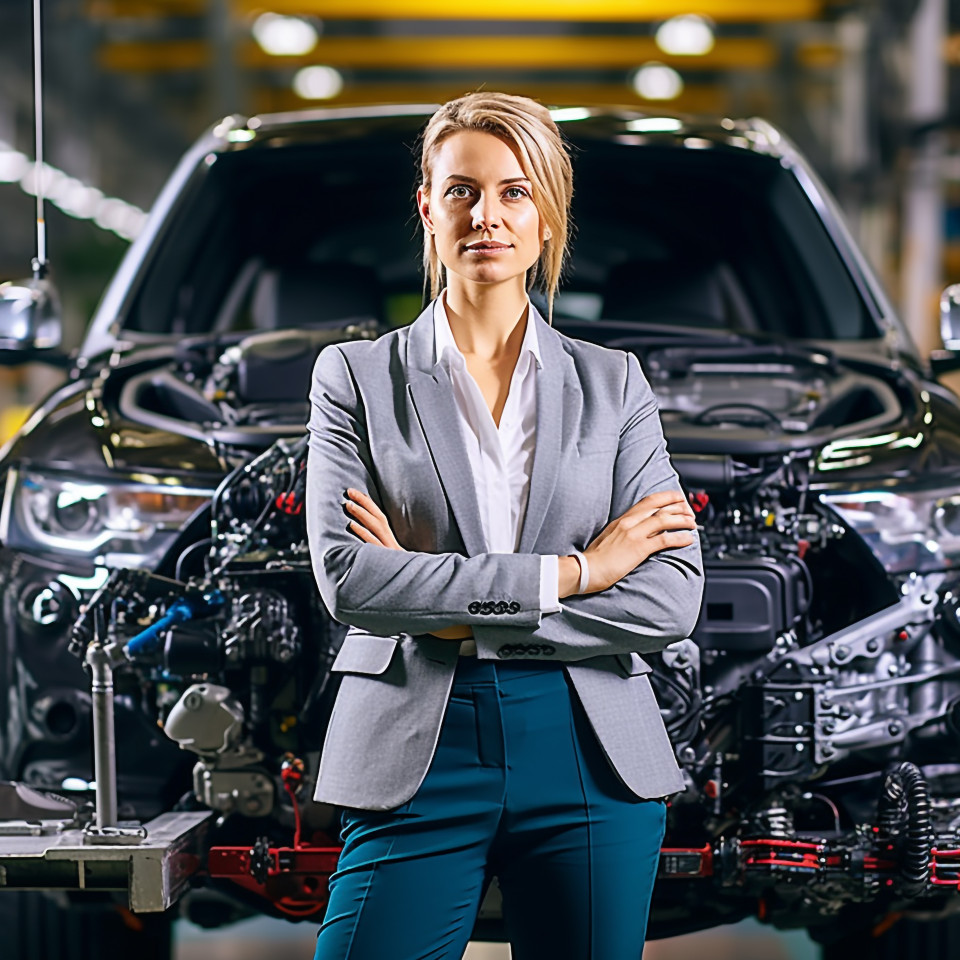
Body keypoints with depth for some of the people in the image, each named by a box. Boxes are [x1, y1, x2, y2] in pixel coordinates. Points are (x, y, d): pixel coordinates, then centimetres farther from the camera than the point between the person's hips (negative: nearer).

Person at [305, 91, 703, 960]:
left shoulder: (613, 384, 8)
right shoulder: (356, 377, 5)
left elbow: (673, 600, -3)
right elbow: (345, 578, -9)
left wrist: (446, 611, -10)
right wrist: (571, 572, -11)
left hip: (589, 756, 2)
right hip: (418, 756, -1)